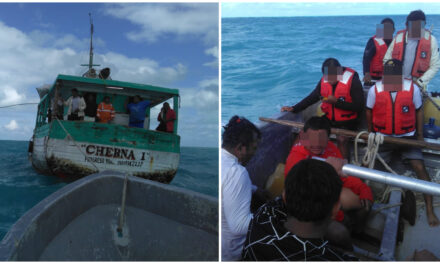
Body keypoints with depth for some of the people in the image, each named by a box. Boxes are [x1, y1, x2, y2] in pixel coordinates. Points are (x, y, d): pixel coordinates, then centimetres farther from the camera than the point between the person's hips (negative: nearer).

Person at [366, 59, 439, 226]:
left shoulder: (413, 88, -11)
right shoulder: (374, 90, -11)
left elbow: (418, 111, 3)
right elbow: (369, 112, 5)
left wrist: (420, 135, 7)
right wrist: (370, 134, 12)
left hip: (407, 137, 0)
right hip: (382, 137, 1)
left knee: (420, 167, -13)